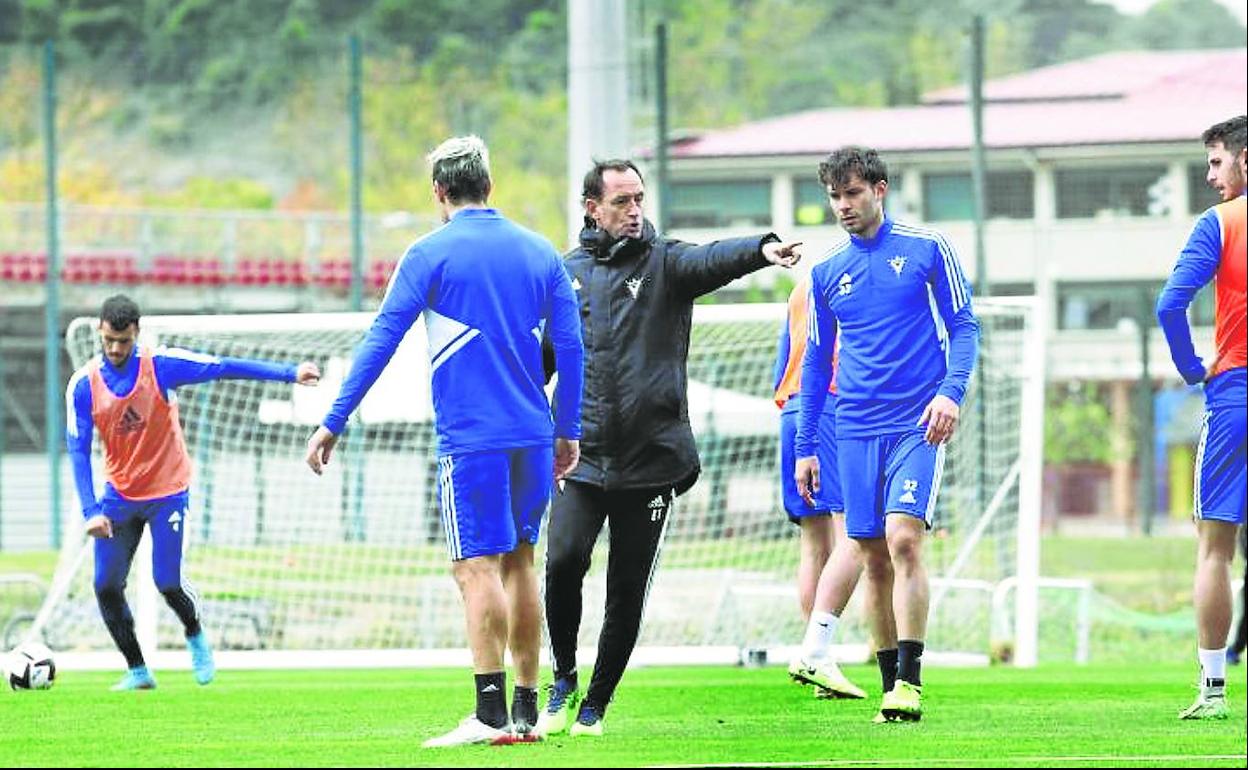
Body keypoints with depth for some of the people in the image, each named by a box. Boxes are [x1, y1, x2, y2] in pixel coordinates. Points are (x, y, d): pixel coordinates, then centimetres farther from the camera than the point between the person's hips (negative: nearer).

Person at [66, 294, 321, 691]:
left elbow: (225, 368, -14)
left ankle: (196, 637, 24)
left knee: (167, 583, -9)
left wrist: (290, 373, -20)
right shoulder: (83, 385, -8)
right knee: (106, 587, -4)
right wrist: (91, 510, -19)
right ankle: (137, 672, 12)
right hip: (119, 493, 3)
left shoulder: (161, 365, -13)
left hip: (168, 491, -3)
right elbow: (78, 450, -8)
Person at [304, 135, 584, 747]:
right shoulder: (539, 251, 10)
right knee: (518, 563, 14)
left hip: (472, 438, -5)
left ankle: (491, 715, -15)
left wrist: (333, 422, -2)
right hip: (533, 434, 5)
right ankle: (526, 712, 16)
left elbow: (381, 340, -6)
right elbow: (570, 345, 11)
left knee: (478, 569, -8)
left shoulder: (431, 254, -4)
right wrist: (568, 431, 20)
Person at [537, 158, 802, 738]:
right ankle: (564, 679, 6)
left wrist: (762, 250, -41)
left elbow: (710, 260, -21)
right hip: (583, 456, 1)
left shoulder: (664, 262, 1)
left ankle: (597, 703, 18)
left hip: (651, 460, -1)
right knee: (563, 560, -16)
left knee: (628, 592, 3)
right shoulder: (567, 273, 9)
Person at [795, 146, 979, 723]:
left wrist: (951, 391, -14)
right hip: (856, 432, 4)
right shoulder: (826, 274, 12)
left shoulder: (927, 249, 1)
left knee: (903, 540, -18)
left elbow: (963, 327, 2)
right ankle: (890, 687, 9)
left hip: (917, 424, -4)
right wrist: (805, 448, 14)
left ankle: (909, 682, -19)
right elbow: (816, 362, 17)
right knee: (874, 558, 3)